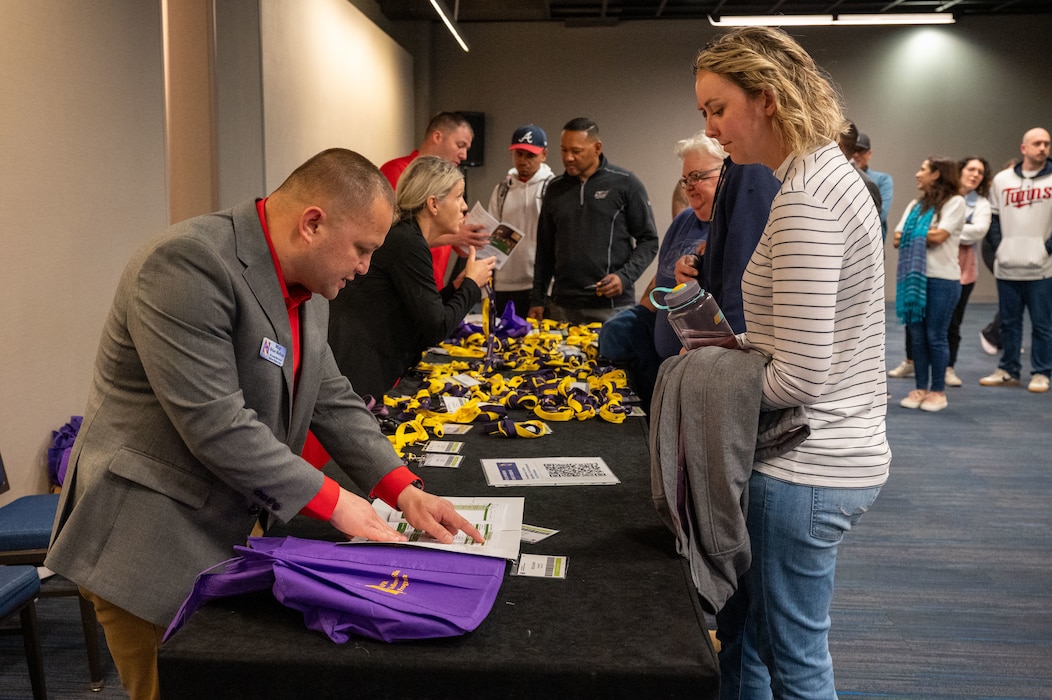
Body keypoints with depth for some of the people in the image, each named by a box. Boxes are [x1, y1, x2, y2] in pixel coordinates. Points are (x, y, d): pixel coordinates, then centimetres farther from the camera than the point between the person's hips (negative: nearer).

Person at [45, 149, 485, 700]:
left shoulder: (307, 285, 5)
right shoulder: (189, 263, -23)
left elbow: (330, 399, 9)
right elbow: (214, 422, -27)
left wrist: (404, 490, -2)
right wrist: (332, 501, -20)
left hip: (231, 531, 8)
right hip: (151, 551, -8)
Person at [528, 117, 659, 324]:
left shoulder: (625, 184, 0)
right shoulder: (556, 189, 12)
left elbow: (648, 240, 3)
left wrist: (625, 277, -12)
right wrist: (537, 299, 12)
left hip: (612, 307, -3)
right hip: (562, 307, 3)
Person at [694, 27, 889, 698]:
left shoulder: (804, 200, -21)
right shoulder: (827, 173, 11)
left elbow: (799, 377, -25)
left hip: (806, 469, -10)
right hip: (833, 452, 10)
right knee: (739, 628, 22)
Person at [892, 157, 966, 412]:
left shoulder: (954, 202, -2)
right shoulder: (915, 205, 17)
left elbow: (938, 236, -14)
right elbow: (897, 239, 9)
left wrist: (912, 236, 1)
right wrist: (923, 236, -7)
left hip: (942, 279, -6)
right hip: (914, 278, 6)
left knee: (935, 336, -1)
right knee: (917, 336, 7)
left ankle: (938, 391, 9)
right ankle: (921, 388, 15)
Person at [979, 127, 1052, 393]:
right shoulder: (1002, 179, 8)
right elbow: (992, 216, 13)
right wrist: (998, 244, 2)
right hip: (1007, 266, 3)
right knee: (1009, 322, 10)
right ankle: (1008, 371, 20)